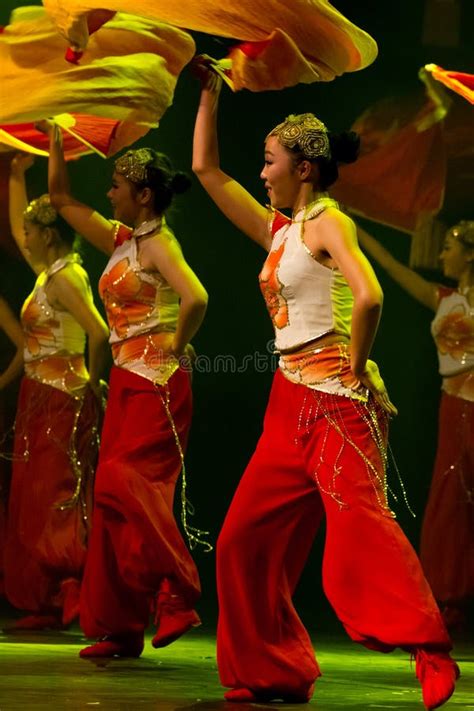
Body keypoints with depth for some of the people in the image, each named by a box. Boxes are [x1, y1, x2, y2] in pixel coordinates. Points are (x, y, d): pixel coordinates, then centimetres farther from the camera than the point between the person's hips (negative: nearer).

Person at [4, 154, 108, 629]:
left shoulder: (64, 278, -14)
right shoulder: (49, 272, 13)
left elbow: (99, 333, -25)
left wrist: (92, 384, -14)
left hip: (60, 397, -10)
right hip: (42, 396, 10)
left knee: (53, 500, -10)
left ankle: (66, 600, -9)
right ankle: (48, 605, 12)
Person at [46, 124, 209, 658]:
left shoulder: (158, 243, -9)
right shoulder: (121, 239, 16)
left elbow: (195, 298, -27)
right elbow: (61, 198, 24)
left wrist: (174, 348, -15)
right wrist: (54, 138, 22)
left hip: (156, 384, -9)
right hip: (127, 383, 9)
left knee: (125, 484, -19)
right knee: (116, 495, 4)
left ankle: (177, 595, -14)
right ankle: (119, 627, 5)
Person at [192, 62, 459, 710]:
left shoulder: (327, 221, -8)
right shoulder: (278, 229, 16)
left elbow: (368, 298, -25)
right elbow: (207, 171, 23)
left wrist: (357, 371, -16)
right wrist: (210, 95, 20)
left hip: (335, 396, -9)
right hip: (290, 401, 9)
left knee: (359, 522, -20)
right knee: (247, 537, 6)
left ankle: (431, 653, -19)